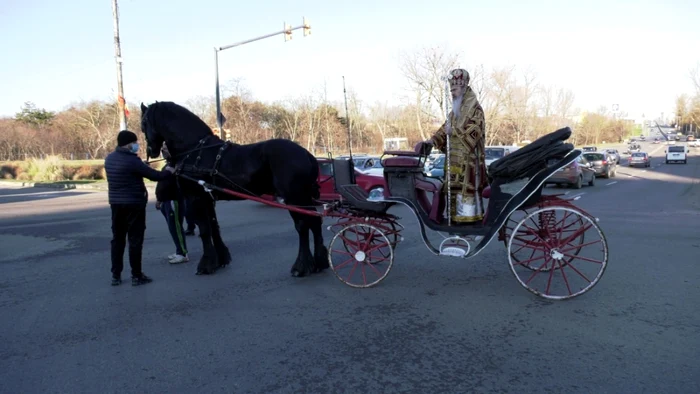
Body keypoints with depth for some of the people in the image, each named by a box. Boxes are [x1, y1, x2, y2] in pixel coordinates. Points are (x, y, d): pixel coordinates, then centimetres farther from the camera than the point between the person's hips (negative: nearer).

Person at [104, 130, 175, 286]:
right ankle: (136, 276, 5)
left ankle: (115, 275, 17)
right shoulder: (132, 160, -18)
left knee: (117, 238, 13)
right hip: (134, 204, -7)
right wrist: (169, 171, 2)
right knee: (135, 239, 0)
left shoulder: (109, 158, 6)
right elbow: (155, 176, -15)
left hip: (116, 203, 8)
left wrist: (142, 165, 19)